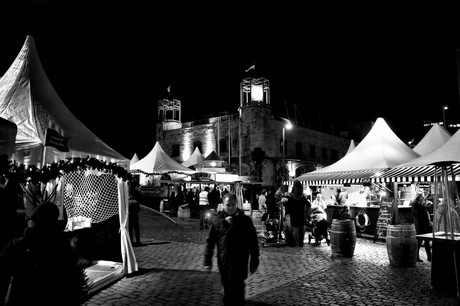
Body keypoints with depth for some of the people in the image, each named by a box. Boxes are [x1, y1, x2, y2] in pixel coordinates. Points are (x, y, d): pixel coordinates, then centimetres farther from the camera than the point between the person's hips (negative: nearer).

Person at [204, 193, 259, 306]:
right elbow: (210, 242, 6)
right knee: (227, 290, 15)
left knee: (238, 289, -4)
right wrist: (207, 261, 3)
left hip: (240, 262, -2)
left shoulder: (245, 220, -3)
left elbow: (253, 243, 0)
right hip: (223, 262, 3)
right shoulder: (217, 221, 2)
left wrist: (254, 262, 0)